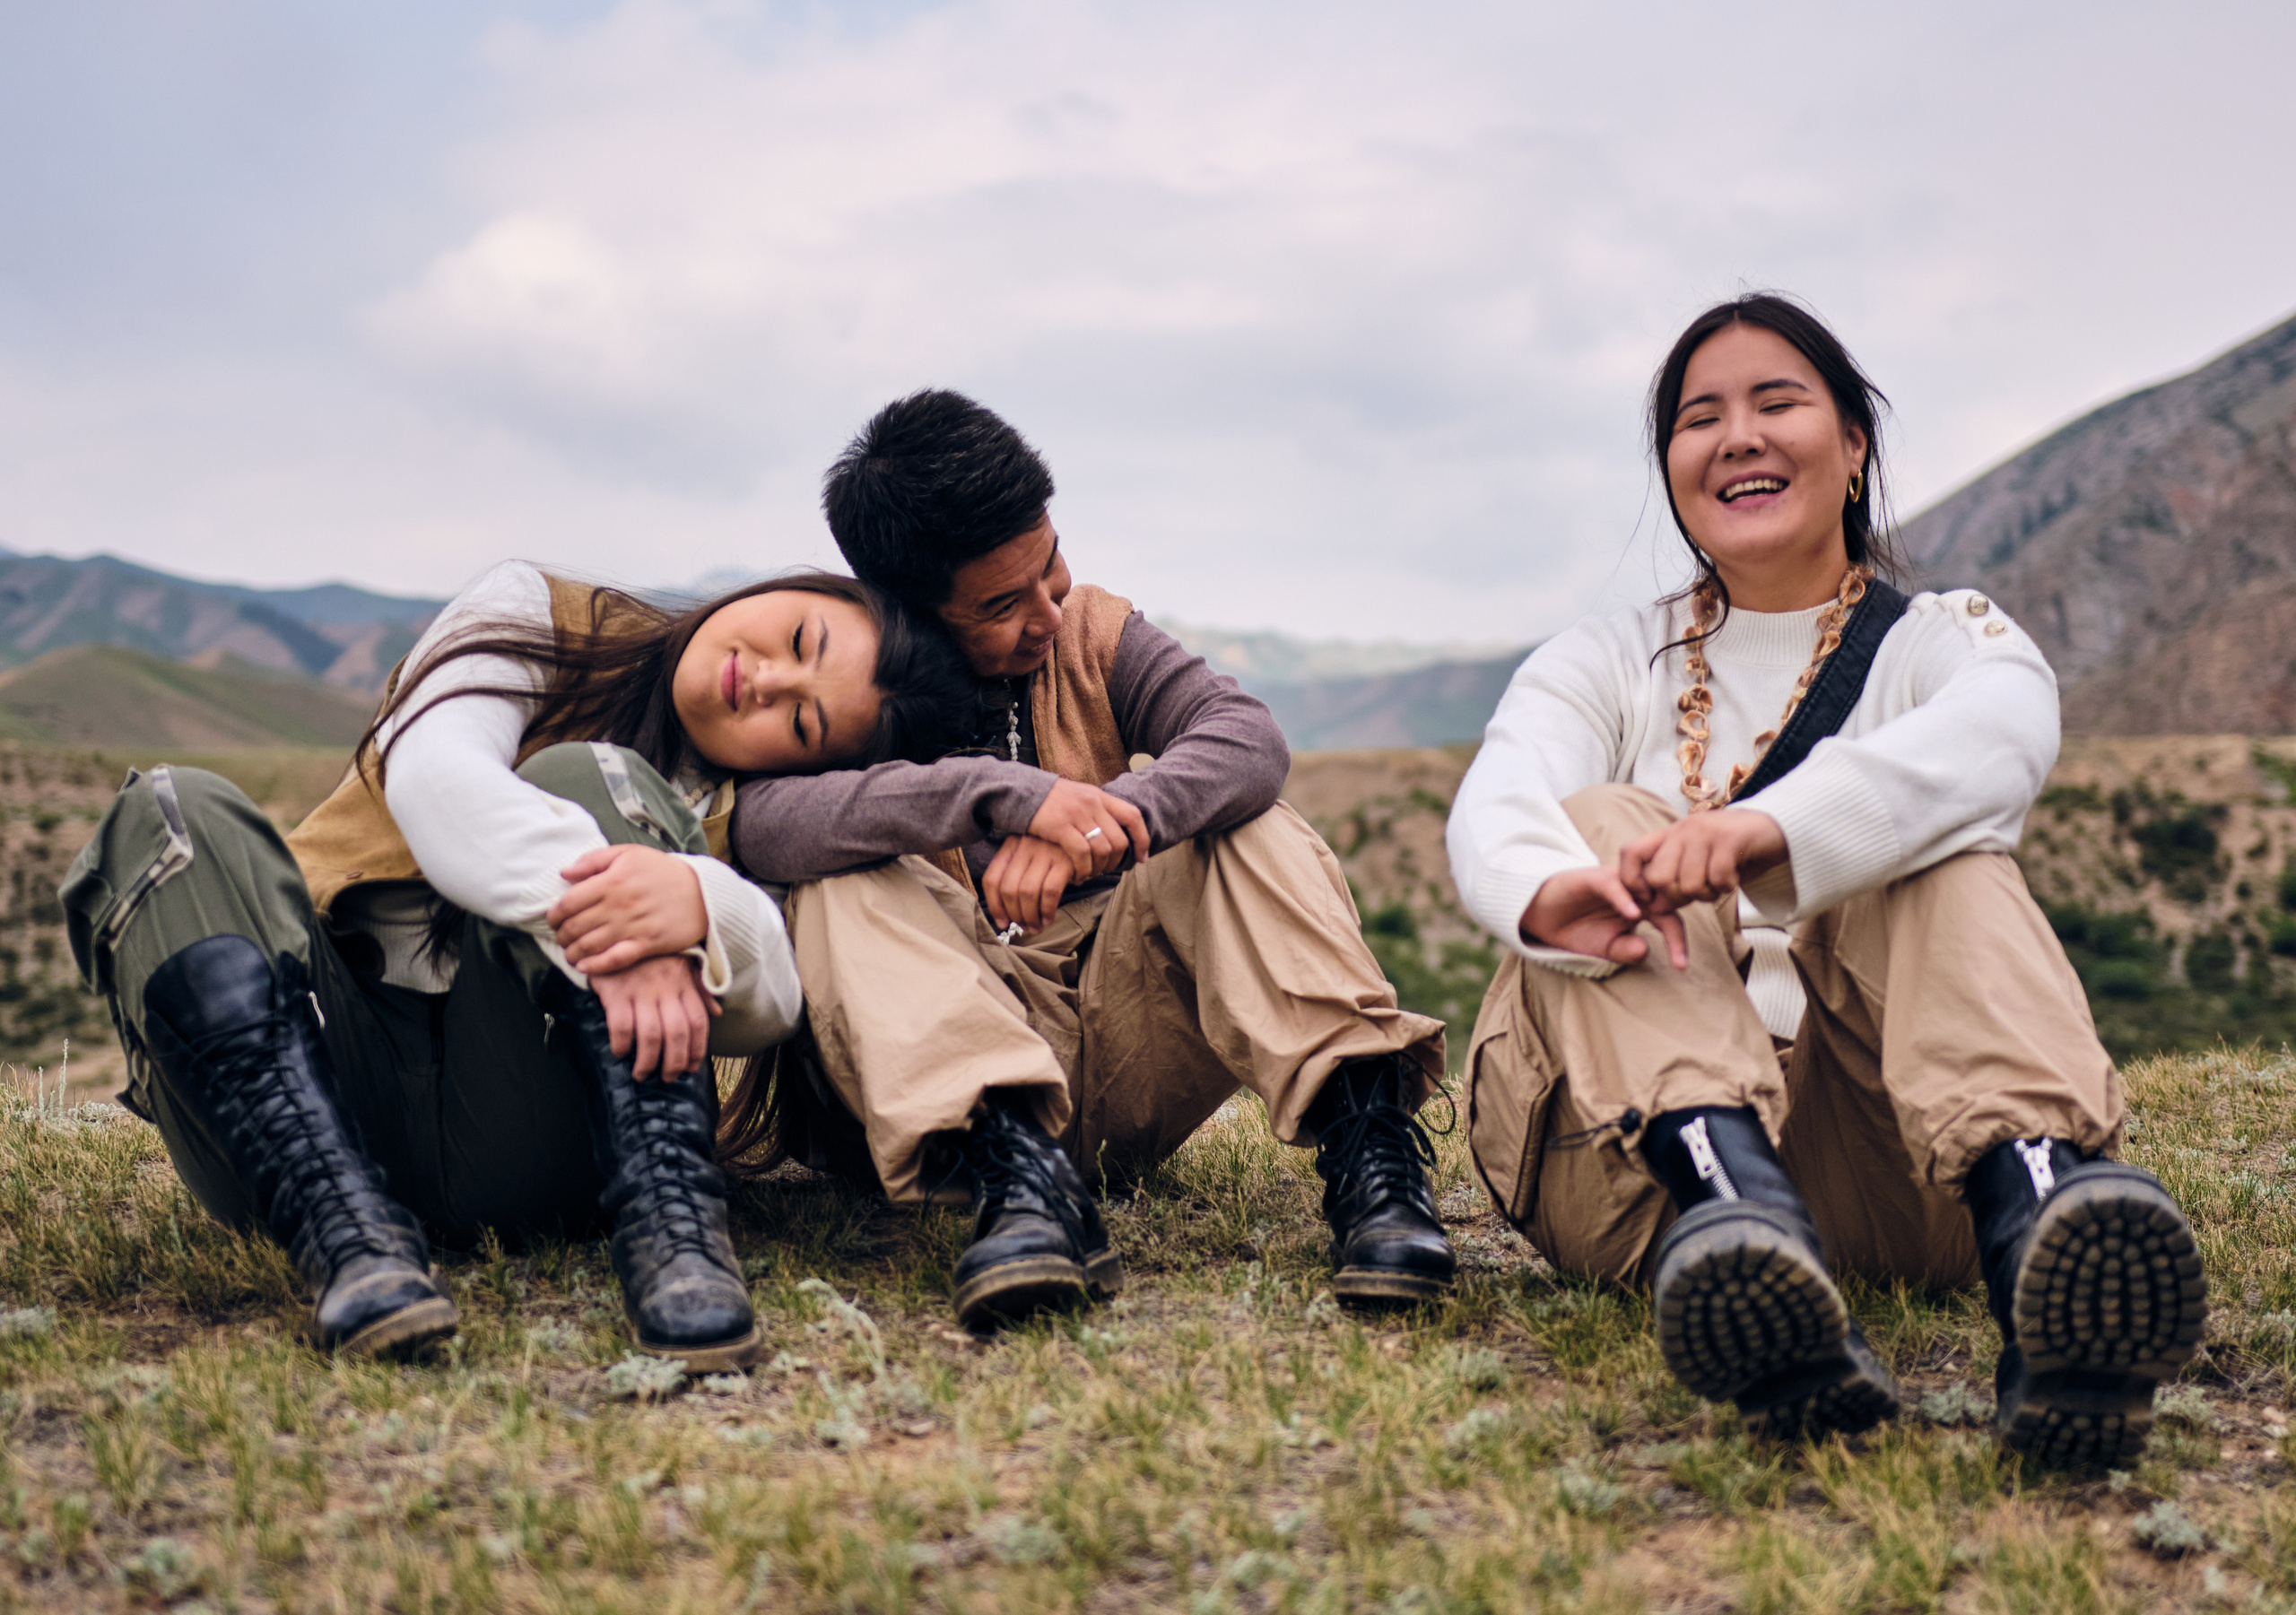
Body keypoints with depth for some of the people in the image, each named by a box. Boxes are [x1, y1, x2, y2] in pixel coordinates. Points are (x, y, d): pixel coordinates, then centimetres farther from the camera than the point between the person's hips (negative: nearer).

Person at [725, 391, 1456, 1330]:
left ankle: (1360, 1132, -33)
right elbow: (756, 820, -26)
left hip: (1125, 1051, 3)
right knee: (846, 885, -26)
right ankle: (1011, 1167, -46)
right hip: (950, 1060, -2)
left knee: (1240, 822, -15)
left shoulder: (1093, 636, 8)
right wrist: (1001, 792, -36)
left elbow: (1247, 737, -11)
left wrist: (1111, 816, -32)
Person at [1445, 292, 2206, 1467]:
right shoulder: (1603, 664, 16)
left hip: (1882, 1142, 0)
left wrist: (1765, 829, -37)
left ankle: (2043, 1200, -52)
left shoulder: (1945, 640, 12)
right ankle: (1731, 1202, -48)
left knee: (1942, 864, -23)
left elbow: (2000, 739, -16)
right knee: (1599, 820, -20)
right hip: (1640, 1149, 1)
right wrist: (1554, 891, -36)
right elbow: (1495, 809, -9)